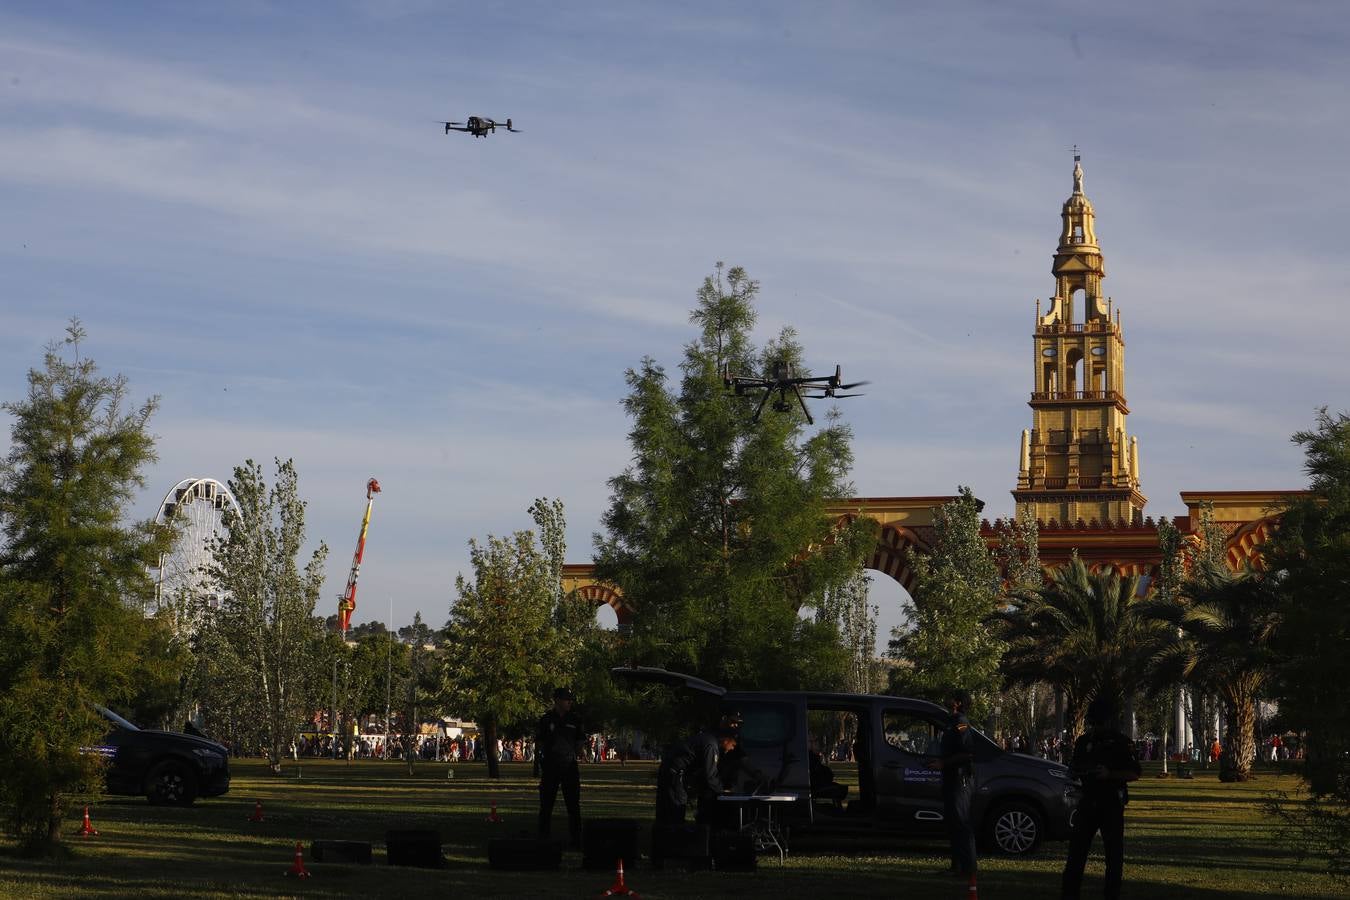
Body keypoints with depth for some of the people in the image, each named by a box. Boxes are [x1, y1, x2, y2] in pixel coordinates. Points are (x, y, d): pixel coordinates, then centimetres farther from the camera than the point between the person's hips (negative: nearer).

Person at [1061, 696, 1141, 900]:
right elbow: (1073, 769, 19)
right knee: (1077, 848, 2)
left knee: (1114, 854, 0)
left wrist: (1110, 774, -19)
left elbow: (1134, 773, -5)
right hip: (1088, 802, 4)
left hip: (1112, 804, -4)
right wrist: (1081, 771, -5)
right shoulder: (1083, 741, 11)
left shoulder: (1121, 742, -2)